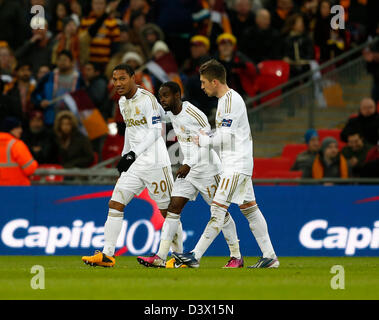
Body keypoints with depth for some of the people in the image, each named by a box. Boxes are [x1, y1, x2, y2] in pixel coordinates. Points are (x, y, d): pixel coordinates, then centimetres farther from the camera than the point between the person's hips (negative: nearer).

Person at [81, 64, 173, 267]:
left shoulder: (147, 99, -12)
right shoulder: (123, 102, 13)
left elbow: (155, 131, -19)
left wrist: (133, 153, -24)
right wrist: (124, 155, 25)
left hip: (155, 162, -8)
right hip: (134, 164, 8)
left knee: (167, 210, -3)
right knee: (115, 203, -3)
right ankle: (107, 255, -4)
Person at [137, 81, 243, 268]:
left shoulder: (194, 114, -21)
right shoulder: (172, 114, 5)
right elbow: (159, 115, 30)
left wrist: (189, 165, -29)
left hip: (207, 170, -8)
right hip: (188, 170, 8)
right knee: (174, 207, -5)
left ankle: (236, 256, 16)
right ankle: (161, 257, -11)